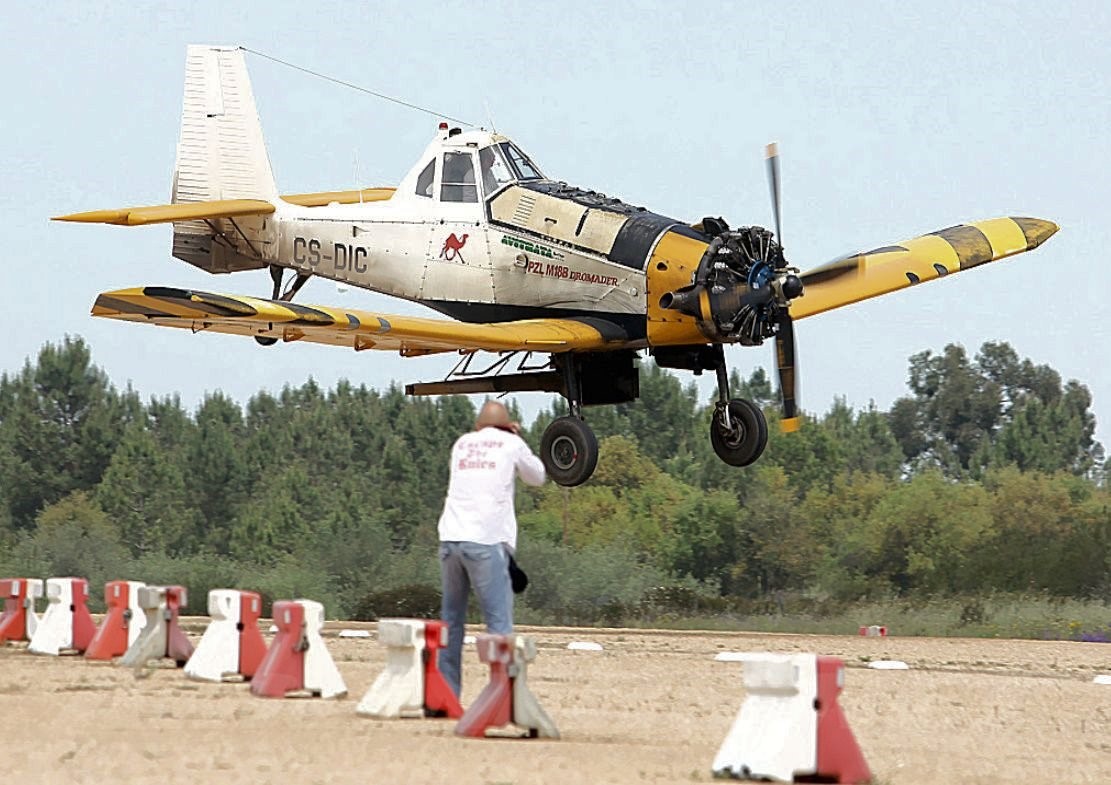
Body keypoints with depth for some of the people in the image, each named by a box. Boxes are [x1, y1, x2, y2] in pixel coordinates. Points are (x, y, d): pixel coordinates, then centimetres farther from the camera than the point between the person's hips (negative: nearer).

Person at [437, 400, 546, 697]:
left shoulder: (462, 443, 16)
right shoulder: (511, 444, 6)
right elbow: (537, 477, 21)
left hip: (451, 538, 4)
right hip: (487, 541, -4)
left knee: (451, 619, 14)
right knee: (499, 620, -6)